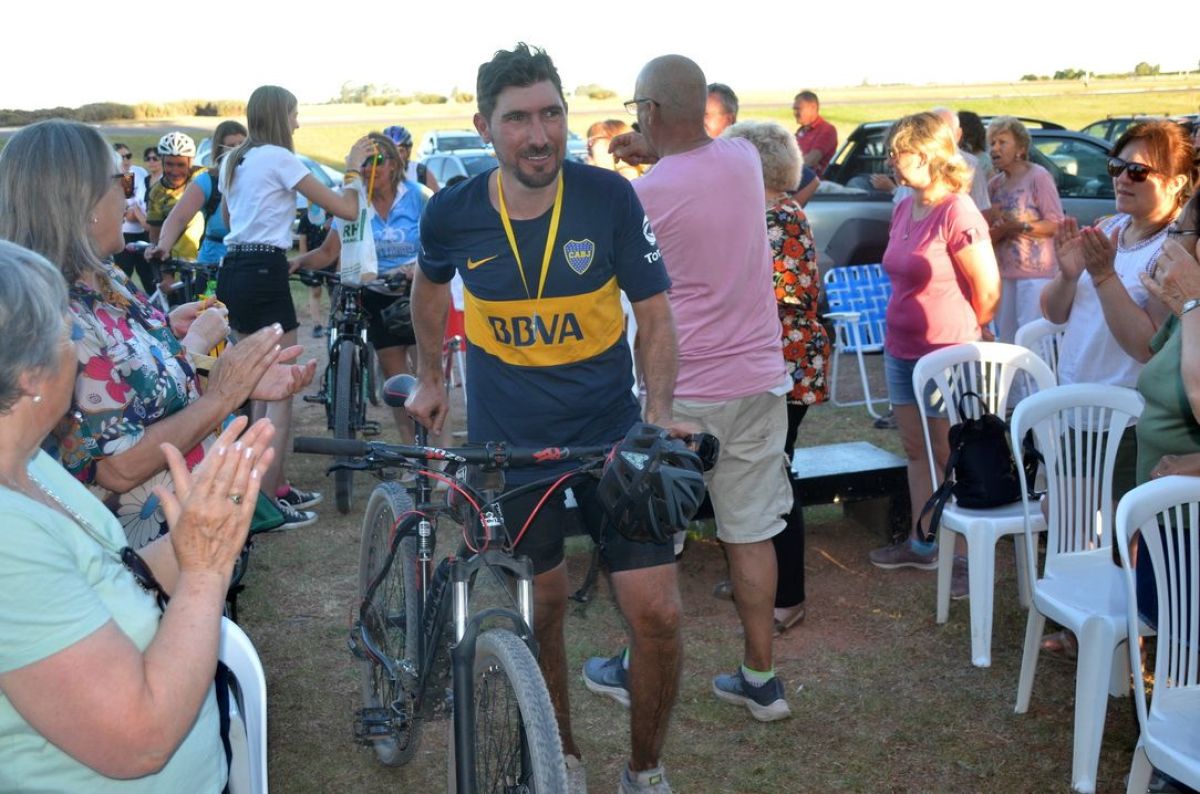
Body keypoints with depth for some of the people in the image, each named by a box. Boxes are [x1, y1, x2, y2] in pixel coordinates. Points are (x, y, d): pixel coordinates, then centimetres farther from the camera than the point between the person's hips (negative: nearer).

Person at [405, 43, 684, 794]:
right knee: (541, 608, 10)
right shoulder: (454, 213, -9)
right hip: (508, 440, 1)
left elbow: (655, 312, -6)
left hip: (612, 428, 0)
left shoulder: (610, 197, -13)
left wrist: (658, 412, -20)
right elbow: (431, 283, 14)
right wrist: (431, 378, 18)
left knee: (658, 614, -5)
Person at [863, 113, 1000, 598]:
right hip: (901, 351, 8)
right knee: (916, 450, 17)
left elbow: (988, 289, -13)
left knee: (952, 459, 0)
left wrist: (966, 336, 2)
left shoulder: (957, 214, -18)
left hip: (945, 355, -8)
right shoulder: (904, 210, 8)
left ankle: (972, 557, 12)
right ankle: (921, 543, 31)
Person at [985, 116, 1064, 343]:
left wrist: (1020, 226, -22)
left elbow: (1056, 224, -10)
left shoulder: (1038, 176, -5)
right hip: (1003, 272, 7)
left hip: (1035, 271, -7)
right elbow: (988, 236, 10)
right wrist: (1002, 229, -12)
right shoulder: (994, 184, 12)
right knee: (1005, 339, 11)